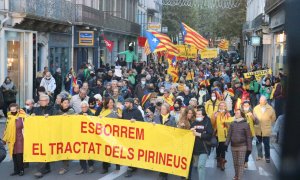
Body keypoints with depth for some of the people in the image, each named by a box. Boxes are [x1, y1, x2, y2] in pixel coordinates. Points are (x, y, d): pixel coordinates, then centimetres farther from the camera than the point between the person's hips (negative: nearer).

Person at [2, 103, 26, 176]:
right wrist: (5, 138, 20)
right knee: (14, 155, 9)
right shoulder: (9, 117, 10)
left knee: (19, 155, -4)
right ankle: (16, 170, 19)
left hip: (19, 139, -6)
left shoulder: (22, 117, -9)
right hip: (11, 139, 6)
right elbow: (7, 129, 18)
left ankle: (21, 170, 10)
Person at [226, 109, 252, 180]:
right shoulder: (232, 124, 5)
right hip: (233, 146, 4)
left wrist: (249, 147, -6)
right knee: (235, 163, 13)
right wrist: (226, 143, -7)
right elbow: (229, 135, 4)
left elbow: (248, 136, -4)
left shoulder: (245, 124, -5)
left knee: (240, 163, -4)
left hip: (242, 146, -4)